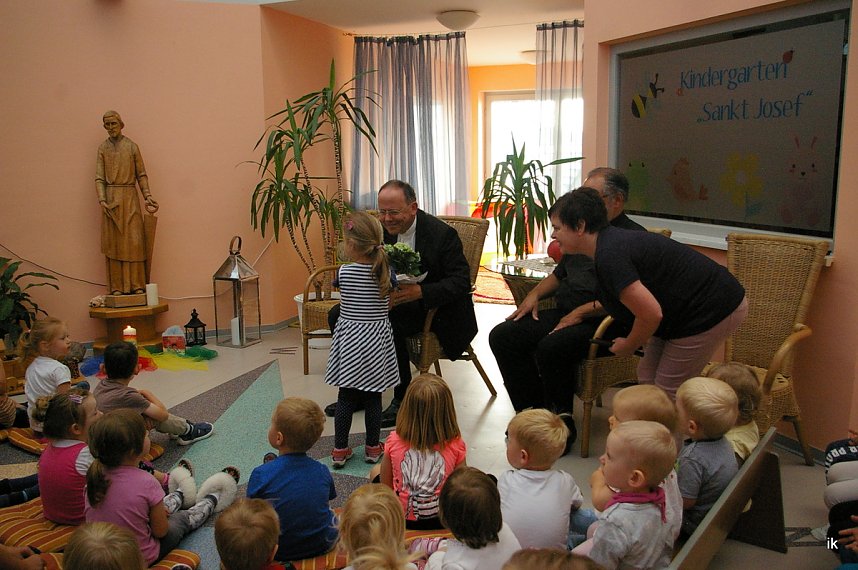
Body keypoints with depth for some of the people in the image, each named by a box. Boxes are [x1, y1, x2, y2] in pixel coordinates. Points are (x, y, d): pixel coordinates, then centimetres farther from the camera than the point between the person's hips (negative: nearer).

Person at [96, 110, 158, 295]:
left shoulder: (131, 146, 4)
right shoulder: (103, 148, 8)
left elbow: (141, 174, 4)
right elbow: (99, 177, 3)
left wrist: (147, 196, -5)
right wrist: (102, 199, -10)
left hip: (130, 198, -1)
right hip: (111, 198, 1)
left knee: (134, 241, -3)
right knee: (113, 243, 1)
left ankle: (136, 285, 3)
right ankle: (116, 287, 5)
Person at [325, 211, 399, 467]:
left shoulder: (344, 272, -11)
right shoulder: (386, 271, -7)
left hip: (349, 340, -1)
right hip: (377, 340, 1)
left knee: (346, 397, 8)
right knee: (373, 397, 10)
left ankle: (340, 450, 15)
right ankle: (373, 448, 20)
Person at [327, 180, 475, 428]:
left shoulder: (442, 233, -18)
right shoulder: (381, 230, 0)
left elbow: (461, 282, -21)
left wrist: (419, 291, -36)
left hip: (434, 307, -7)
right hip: (395, 299, 7)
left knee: (388, 325, -34)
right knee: (338, 315, -8)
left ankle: (403, 400, -14)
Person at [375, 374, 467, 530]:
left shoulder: (394, 442, -18)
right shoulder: (455, 445, -20)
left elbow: (385, 486, -5)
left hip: (402, 518, 1)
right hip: (443, 519, -1)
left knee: (375, 471, 27)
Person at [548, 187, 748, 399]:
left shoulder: (609, 256, -26)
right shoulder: (612, 240, 5)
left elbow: (651, 314, -28)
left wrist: (628, 346, -10)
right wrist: (585, 311, 25)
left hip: (711, 309, -10)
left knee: (667, 392, -1)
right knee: (647, 378, 12)